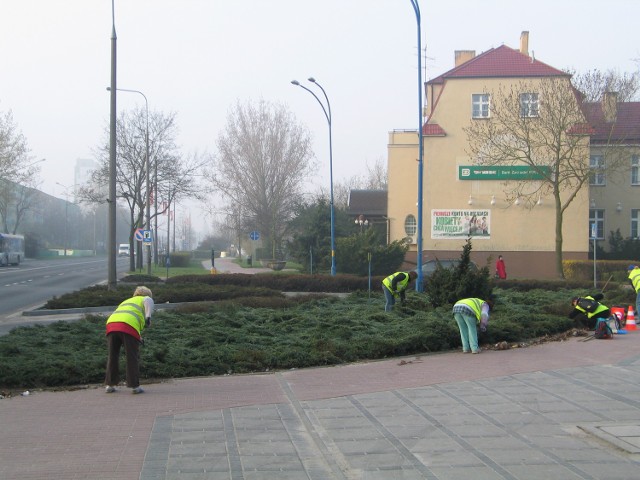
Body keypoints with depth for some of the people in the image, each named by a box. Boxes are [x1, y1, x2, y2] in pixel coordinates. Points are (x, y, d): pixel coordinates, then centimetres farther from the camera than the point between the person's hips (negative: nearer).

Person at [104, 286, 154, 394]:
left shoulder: (125, 302, 41)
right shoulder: (146, 299, 24)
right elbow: (148, 301, 0)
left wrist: (138, 338, 48)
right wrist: (148, 316, -14)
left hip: (111, 324, 5)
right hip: (129, 327, -5)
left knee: (112, 356, 16)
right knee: (132, 357, 4)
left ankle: (110, 385, 19)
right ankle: (135, 386, 7)